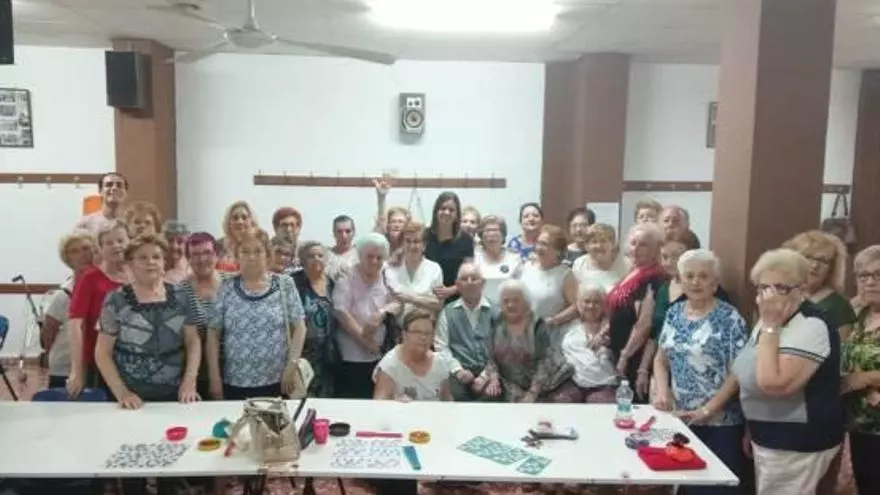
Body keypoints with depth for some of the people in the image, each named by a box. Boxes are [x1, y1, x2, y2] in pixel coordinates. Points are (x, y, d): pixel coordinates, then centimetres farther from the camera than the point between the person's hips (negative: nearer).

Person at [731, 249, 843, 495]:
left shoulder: (811, 326, -22)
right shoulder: (770, 319, 7)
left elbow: (773, 385, -33)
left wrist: (770, 328, -28)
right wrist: (752, 430, 22)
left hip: (798, 444, -9)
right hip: (769, 438, 9)